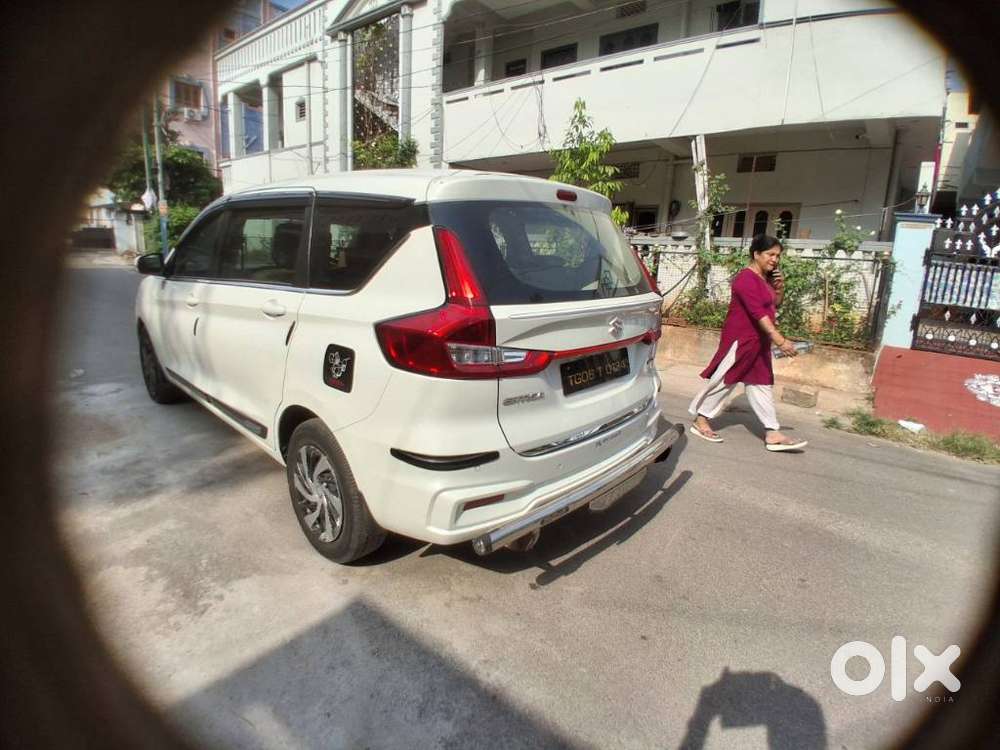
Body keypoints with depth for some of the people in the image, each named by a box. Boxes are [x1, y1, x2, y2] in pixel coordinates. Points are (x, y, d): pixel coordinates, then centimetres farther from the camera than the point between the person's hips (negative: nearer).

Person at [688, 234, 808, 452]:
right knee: (724, 381, -1)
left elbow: (775, 304, 21)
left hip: (759, 340, 9)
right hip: (740, 339, -9)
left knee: (761, 384, 9)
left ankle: (772, 434, 13)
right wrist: (780, 340, -33)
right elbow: (758, 313, -28)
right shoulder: (746, 279, -19)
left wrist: (780, 288, 1)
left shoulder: (767, 277, 11)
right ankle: (700, 421, 13)